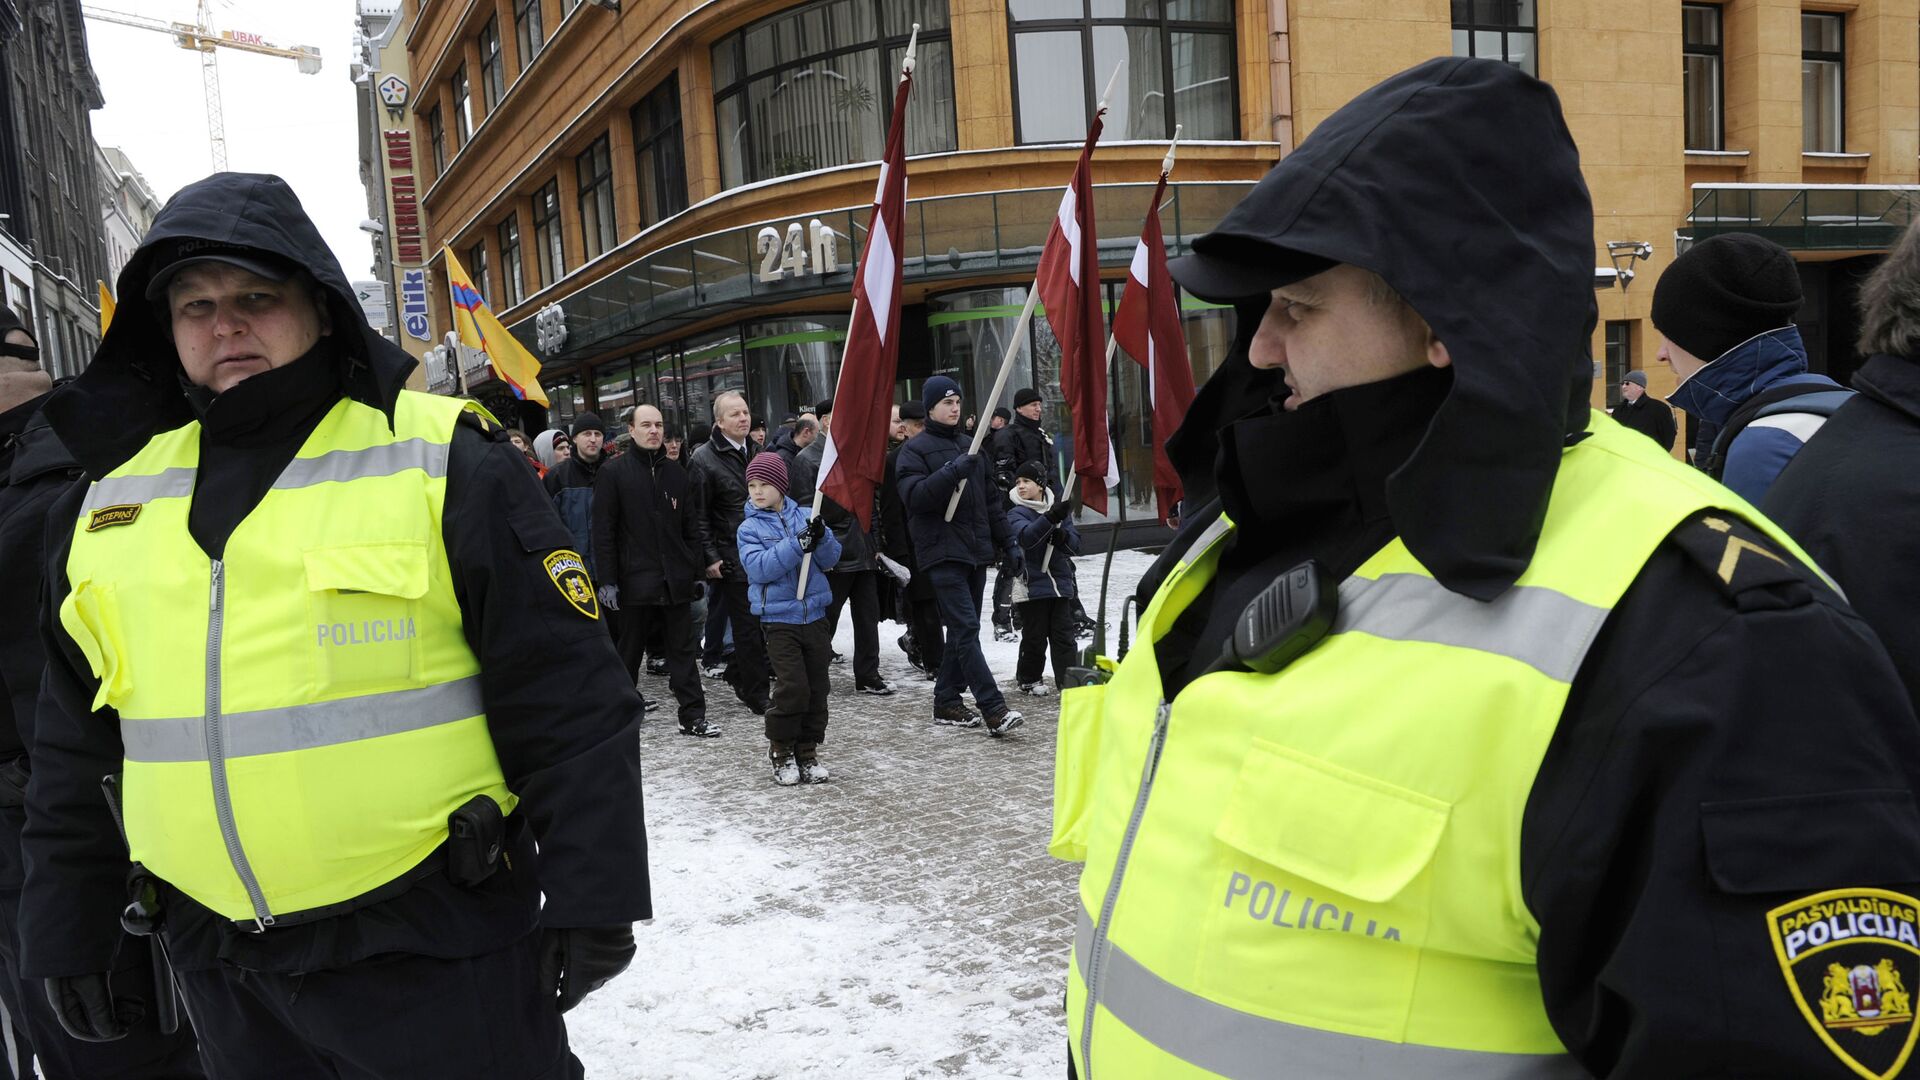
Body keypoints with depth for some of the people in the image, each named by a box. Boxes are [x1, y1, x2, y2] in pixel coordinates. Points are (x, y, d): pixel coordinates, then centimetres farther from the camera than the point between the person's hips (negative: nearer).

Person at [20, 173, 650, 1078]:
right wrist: (67, 928, 18)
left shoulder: (440, 465, -8)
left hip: (436, 946, -4)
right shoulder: (111, 500, 8)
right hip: (223, 973, 5)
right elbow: (73, 749, 18)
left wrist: (591, 897, -10)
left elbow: (571, 699, -9)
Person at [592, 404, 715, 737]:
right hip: (635, 580, -3)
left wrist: (697, 571, 10)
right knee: (629, 651, 9)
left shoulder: (675, 472, 11)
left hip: (676, 580, 3)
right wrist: (607, 580, -10)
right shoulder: (613, 473, -2)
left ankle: (693, 716, 9)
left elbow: (689, 527, 14)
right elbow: (603, 531, -5)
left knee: (683, 651, 5)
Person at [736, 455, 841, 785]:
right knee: (793, 687, -11)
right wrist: (796, 545, -23)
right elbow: (758, 568, -16)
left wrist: (821, 537, -20)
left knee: (817, 688, 6)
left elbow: (830, 559, 1)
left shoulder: (805, 516, 5)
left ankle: (808, 751, 20)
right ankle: (781, 751, 7)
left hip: (815, 615, 3)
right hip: (779, 619, -3)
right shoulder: (750, 528, 0)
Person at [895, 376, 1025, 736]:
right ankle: (994, 709, -18)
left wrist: (1008, 543, 18)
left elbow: (991, 499, 22)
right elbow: (913, 495, -17)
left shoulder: (969, 447, 19)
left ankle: (947, 702, 20)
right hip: (943, 553, -7)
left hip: (975, 552, 7)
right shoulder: (915, 449, -1)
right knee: (965, 628, -13)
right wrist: (952, 472, -27)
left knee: (962, 630, 10)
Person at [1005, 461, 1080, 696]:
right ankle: (1028, 679, 21)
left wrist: (1062, 536, -18)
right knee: (1035, 637, 4)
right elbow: (1026, 537, -24)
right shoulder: (1016, 514, -3)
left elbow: (1075, 545, 5)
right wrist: (1050, 518, -38)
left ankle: (1068, 679, 5)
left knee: (1064, 635, 1)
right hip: (1032, 585, -3)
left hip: (1060, 583, 3)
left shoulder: (1060, 509, 8)